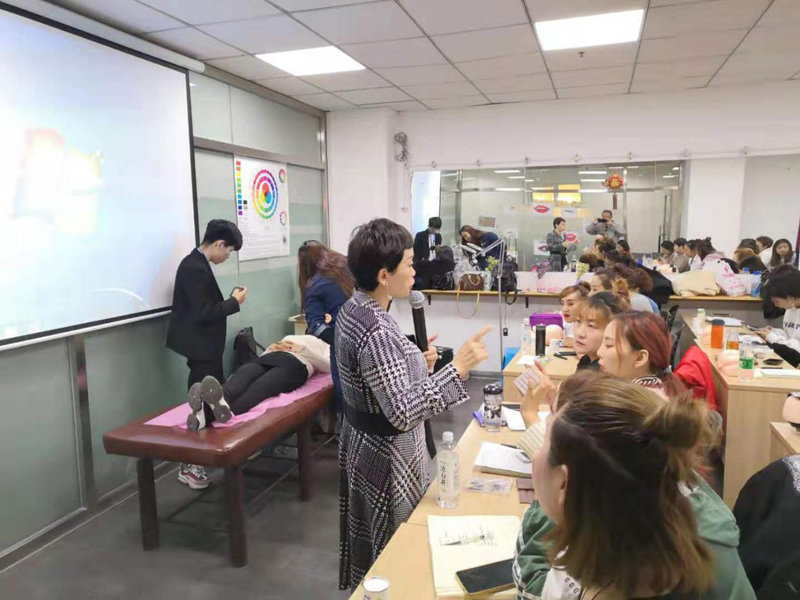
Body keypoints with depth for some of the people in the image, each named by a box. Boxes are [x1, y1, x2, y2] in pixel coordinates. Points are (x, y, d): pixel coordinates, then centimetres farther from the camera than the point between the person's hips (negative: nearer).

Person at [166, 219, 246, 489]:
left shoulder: (196, 263, 11)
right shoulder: (195, 268, -21)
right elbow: (203, 314, -25)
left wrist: (228, 300, 7)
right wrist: (234, 301, -15)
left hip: (204, 347, 10)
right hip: (201, 348, -10)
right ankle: (189, 466, 9)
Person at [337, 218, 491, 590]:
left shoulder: (354, 309, 1)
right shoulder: (375, 331, -29)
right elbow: (402, 413, -31)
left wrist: (417, 362, 3)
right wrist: (458, 367, -34)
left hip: (364, 442, 9)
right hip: (386, 454, -9)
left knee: (370, 544, 27)